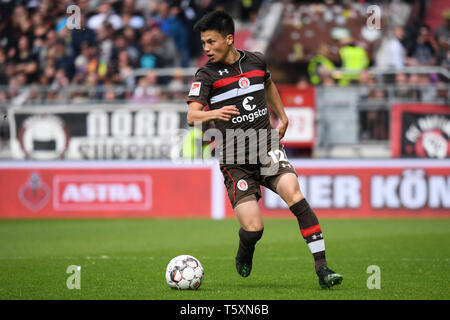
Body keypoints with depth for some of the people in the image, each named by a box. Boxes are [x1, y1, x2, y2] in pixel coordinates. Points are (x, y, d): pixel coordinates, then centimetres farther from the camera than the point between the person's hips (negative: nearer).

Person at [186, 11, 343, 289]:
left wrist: (283, 117, 30)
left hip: (267, 148, 2)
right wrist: (214, 113, -37)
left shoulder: (256, 61, 7)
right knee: (253, 228, -12)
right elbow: (192, 116, -17)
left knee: (293, 193, -25)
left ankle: (322, 267, -24)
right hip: (235, 159, -2)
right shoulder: (207, 75, -3)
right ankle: (244, 255, 27)